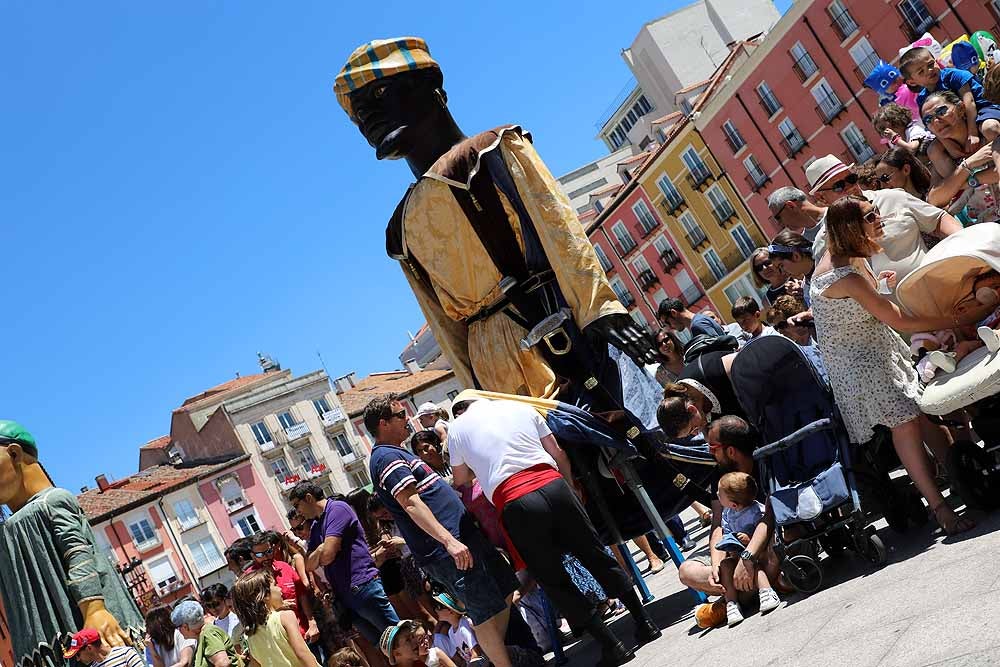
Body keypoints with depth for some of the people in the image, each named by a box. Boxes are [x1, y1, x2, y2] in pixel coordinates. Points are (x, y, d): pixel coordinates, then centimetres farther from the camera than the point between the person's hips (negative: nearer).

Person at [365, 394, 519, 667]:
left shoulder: (395, 454, 20)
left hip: (463, 536, 11)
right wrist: (449, 541, -30)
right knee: (487, 614, -5)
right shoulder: (387, 457, -13)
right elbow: (411, 504, -24)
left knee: (504, 593, 18)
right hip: (447, 551, -11)